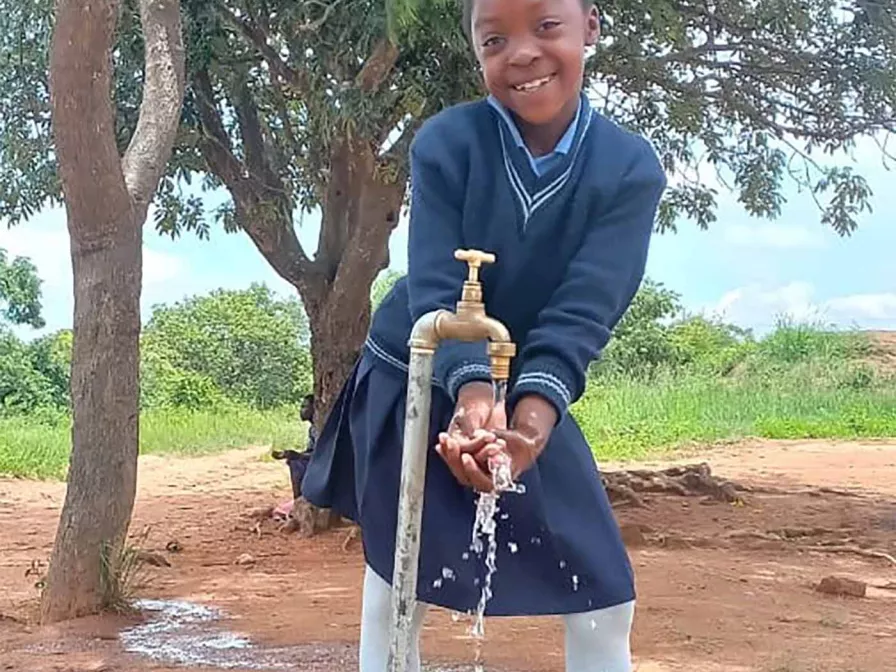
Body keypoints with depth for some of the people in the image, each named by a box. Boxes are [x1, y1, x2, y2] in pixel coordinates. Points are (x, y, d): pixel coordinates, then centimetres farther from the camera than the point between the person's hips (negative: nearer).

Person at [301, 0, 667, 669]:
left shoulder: (632, 169, -16)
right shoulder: (446, 143, -18)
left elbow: (583, 311, -24)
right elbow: (437, 289, -24)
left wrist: (530, 421, -40)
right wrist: (475, 396, -42)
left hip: (530, 398, 1)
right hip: (413, 387, -1)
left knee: (605, 599, -1)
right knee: (397, 589, 4)